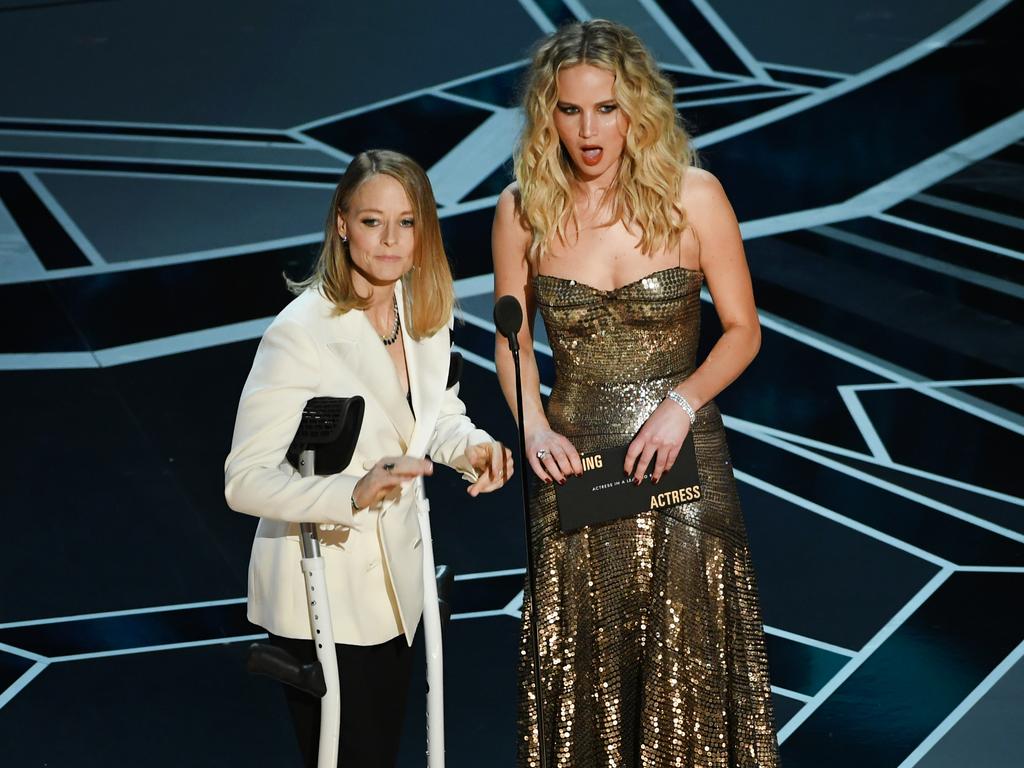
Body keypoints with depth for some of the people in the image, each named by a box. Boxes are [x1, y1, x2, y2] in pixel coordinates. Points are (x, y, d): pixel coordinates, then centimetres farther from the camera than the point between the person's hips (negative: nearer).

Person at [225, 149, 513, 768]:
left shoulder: (424, 310, -2)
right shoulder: (302, 331, -24)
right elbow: (246, 480, -26)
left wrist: (471, 446, -7)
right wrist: (353, 493, -42)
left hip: (395, 576, 7)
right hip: (324, 595, -7)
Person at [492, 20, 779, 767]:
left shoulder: (693, 196, -9)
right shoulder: (524, 210, -4)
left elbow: (742, 330, -2)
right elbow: (512, 335, 8)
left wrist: (682, 404, -17)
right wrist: (534, 427, -7)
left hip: (680, 453, -1)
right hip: (574, 456, 2)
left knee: (689, 659, 5)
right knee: (582, 665, 9)